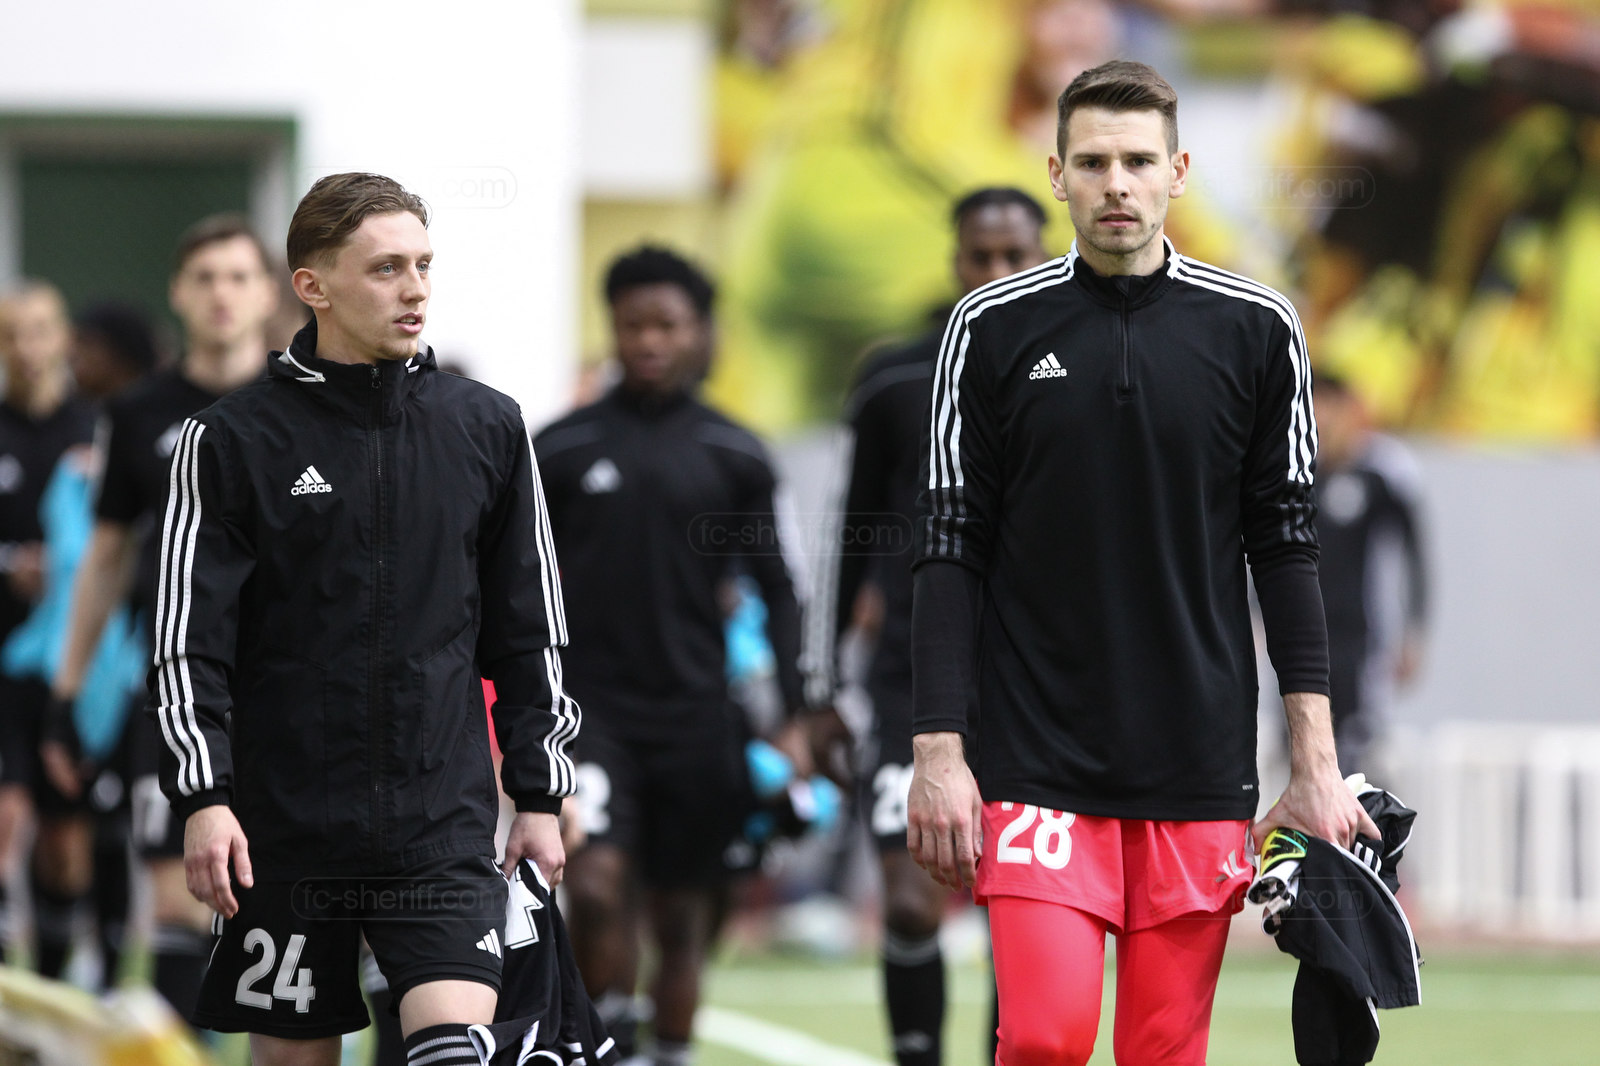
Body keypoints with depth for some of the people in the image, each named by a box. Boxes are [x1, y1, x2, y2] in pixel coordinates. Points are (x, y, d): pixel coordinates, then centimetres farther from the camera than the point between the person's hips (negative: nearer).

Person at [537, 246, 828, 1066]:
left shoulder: (734, 457, 5)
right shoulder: (562, 449, 3)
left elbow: (776, 591, 8)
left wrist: (793, 718, 1)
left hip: (695, 712, 1)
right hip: (592, 703, -1)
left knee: (681, 917, 7)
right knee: (598, 884, -20)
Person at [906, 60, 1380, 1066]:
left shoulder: (1257, 330, 3)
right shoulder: (993, 329, 1)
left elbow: (1286, 547, 6)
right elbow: (951, 550, 3)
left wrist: (1317, 762, 1)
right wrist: (938, 749, -4)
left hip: (1202, 769, 1)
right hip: (1037, 764, -1)